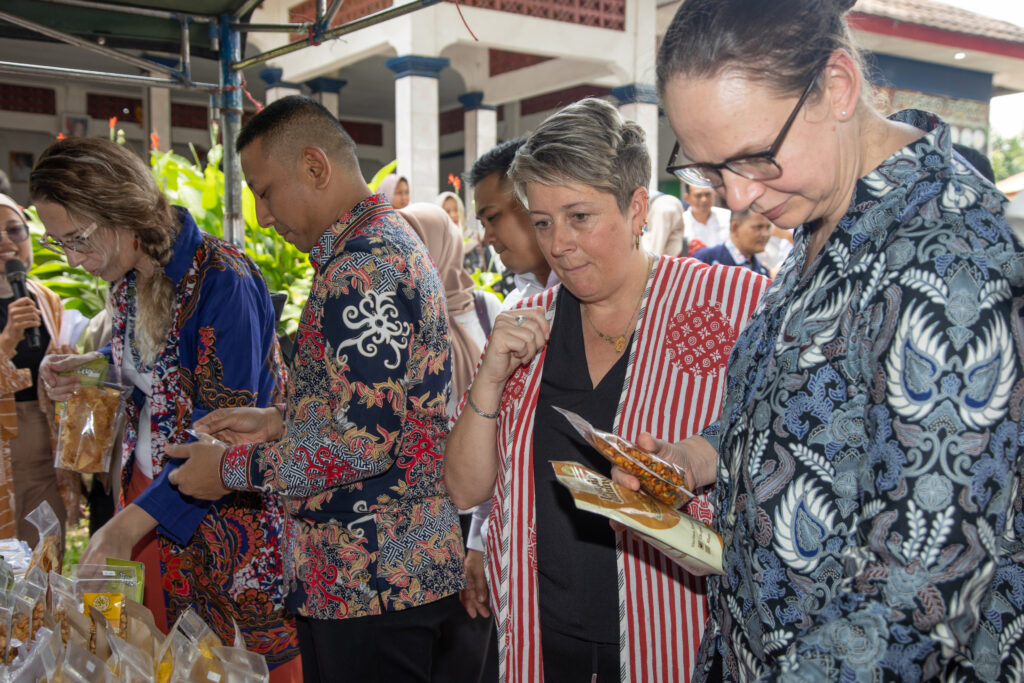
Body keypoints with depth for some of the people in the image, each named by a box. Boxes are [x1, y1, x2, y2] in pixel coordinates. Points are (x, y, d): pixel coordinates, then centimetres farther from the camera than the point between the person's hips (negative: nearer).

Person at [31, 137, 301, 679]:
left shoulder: (220, 278, -24)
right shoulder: (126, 278, 1)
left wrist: (132, 522, -27)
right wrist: (79, 370, -2)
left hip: (226, 507, -7)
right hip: (149, 483, 8)